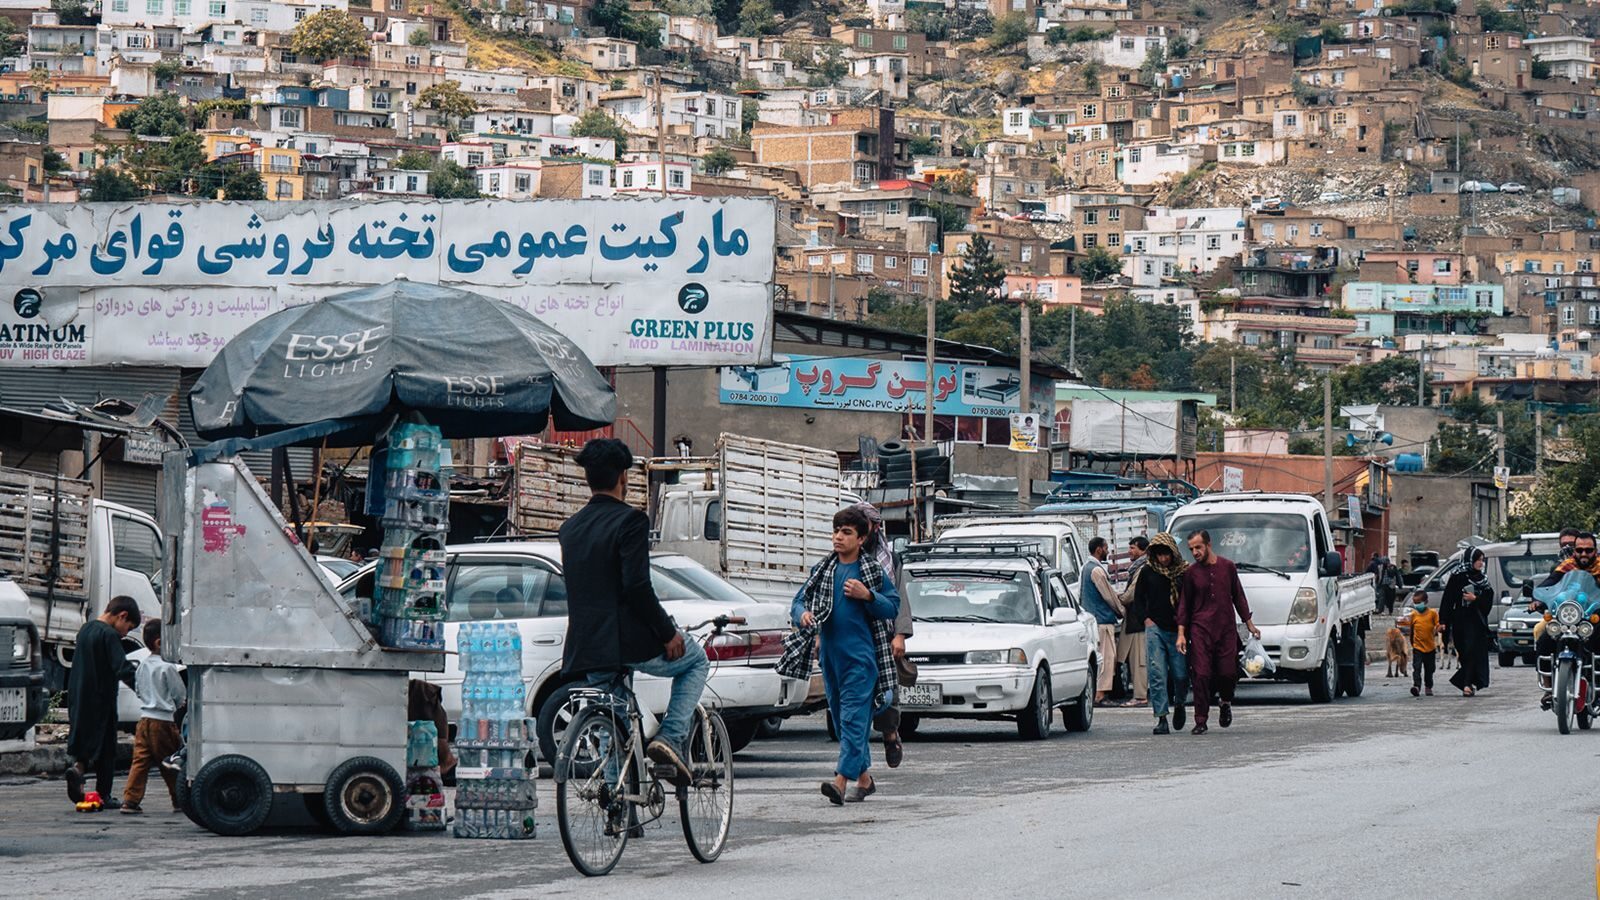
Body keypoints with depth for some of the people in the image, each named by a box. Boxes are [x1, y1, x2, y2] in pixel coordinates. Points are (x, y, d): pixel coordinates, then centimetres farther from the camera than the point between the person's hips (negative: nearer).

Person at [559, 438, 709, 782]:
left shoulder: (570, 528, 12)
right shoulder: (629, 521, -11)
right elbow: (637, 586, -20)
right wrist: (668, 633, -10)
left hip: (586, 648, 6)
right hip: (629, 643, -6)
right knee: (696, 660, 20)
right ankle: (671, 738, 3)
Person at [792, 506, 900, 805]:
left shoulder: (874, 571, 0)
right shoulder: (823, 570, 12)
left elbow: (893, 607, 1)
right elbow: (800, 601, 12)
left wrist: (867, 596, -15)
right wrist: (803, 615, -10)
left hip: (861, 656, -6)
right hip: (830, 655, 6)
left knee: (854, 717, -14)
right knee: (841, 719, 12)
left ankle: (842, 780, -24)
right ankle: (863, 778, 24)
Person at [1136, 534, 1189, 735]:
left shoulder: (1184, 572, 1)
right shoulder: (1147, 572, 4)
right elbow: (1138, 597, 14)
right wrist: (1146, 618, 3)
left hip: (1177, 630, 0)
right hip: (1155, 628, 0)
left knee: (1181, 674, 0)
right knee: (1158, 674, -7)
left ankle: (1178, 704, 31)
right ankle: (1161, 718, -7)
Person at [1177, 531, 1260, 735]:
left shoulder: (1227, 567, 7)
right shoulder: (1190, 573, 4)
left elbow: (1238, 596, 16)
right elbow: (1184, 604, 6)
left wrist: (1249, 624, 15)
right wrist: (1181, 633, -2)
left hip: (1227, 629, 1)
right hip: (1200, 629, -1)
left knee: (1228, 673, -3)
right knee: (1201, 675, -9)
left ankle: (1225, 702, 29)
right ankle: (1200, 721, -5)